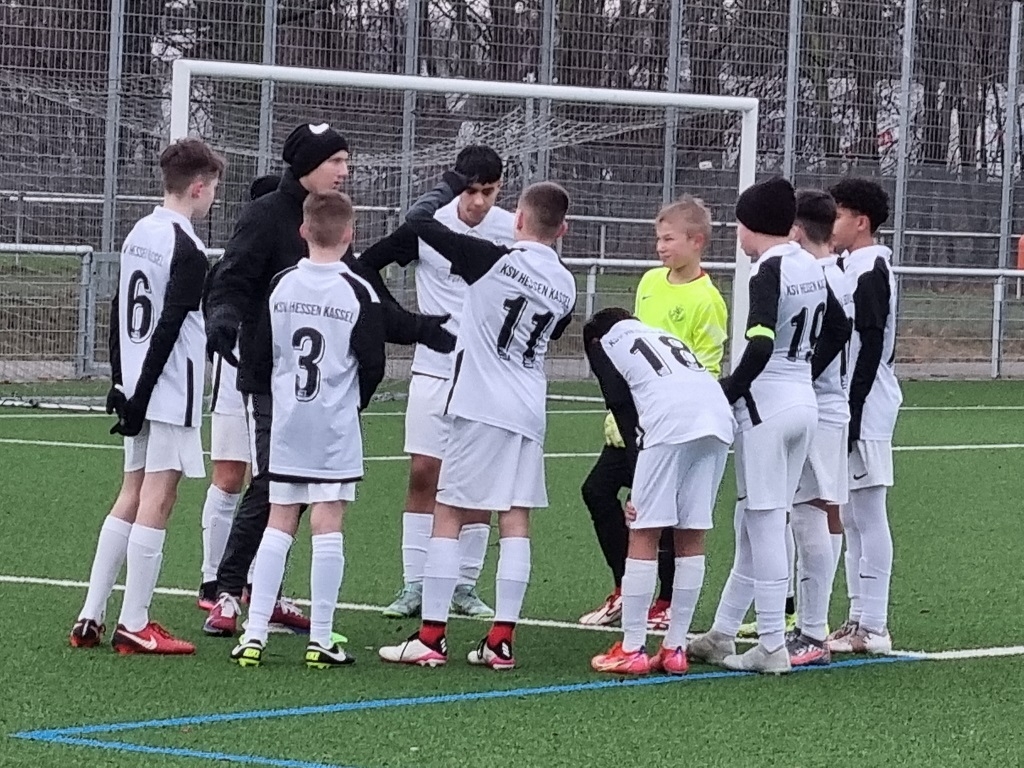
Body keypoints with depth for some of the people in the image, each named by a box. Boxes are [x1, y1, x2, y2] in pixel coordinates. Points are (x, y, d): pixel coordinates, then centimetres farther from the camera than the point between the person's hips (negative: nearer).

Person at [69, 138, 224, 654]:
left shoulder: (138, 235, 11)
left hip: (136, 387, 8)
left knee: (132, 497, 13)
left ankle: (91, 618, 12)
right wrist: (139, 394, -16)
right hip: (172, 390, -8)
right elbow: (169, 327, -18)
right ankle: (134, 626, -4)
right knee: (156, 501, -5)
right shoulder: (186, 250, -14)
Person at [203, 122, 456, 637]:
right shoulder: (266, 216, -7)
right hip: (268, 380, -7)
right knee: (267, 488, -10)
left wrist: (424, 329, 11)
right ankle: (228, 595, -2)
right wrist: (223, 316, -36)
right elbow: (231, 280, -16)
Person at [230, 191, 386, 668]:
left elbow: (260, 352, 7)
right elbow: (373, 364, -4)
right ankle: (320, 639, 0)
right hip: (336, 428, -3)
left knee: (278, 524, 8)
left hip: (285, 420, 3)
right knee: (328, 524, -1)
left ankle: (255, 633, 2)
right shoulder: (359, 293, -9)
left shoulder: (280, 285, 1)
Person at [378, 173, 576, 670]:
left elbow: (418, 220, -9)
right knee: (515, 521, 6)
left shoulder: (495, 260, -10)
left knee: (448, 514, -1)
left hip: (480, 405, -5)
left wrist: (446, 187, 10)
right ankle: (502, 639, 3)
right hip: (530, 413, 5)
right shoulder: (565, 286, 7)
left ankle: (431, 637, -3)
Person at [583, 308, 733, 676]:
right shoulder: (665, 335, 37)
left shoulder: (603, 345, 21)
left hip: (670, 422, -6)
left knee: (644, 535, 1)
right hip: (719, 415, 6)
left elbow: (624, 411, 8)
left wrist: (638, 484, 6)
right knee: (691, 536, 13)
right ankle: (675, 649, 16)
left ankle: (631, 651, 1)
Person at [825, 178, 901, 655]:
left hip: (866, 411, -10)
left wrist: (852, 413, -21)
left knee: (868, 517, -7)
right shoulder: (853, 268, 16)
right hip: (849, 410, 10)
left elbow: (871, 349, -19)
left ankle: (873, 628, -5)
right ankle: (860, 620, 18)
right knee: (852, 519, 13)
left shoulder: (870, 271, -14)